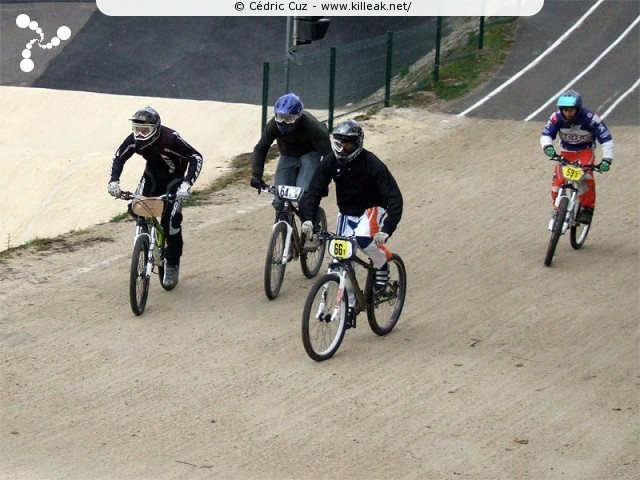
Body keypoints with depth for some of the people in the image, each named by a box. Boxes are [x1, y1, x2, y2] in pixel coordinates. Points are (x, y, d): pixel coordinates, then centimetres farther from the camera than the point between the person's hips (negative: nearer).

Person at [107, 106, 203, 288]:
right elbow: (118, 159, -5)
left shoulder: (170, 139, -34)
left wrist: (187, 184, -43)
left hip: (174, 179, -4)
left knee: (172, 219, -16)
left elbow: (196, 157, -32)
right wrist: (114, 181, -22)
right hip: (152, 176, 5)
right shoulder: (134, 140, -20)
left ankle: (172, 265, 0)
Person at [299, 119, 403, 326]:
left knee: (363, 239, -34)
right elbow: (314, 191, -12)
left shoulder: (372, 165, -25)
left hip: (372, 210, -5)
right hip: (346, 213, 5)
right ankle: (348, 305, 14)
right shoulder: (330, 163, -13)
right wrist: (307, 219, -30)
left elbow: (394, 198, -27)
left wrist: (387, 230, -40)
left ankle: (382, 264, -3)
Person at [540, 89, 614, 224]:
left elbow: (606, 139, -25)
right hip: (566, 152, 3)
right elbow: (546, 135, -18)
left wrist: (607, 160, -35)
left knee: (586, 178, -29)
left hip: (585, 152, -3)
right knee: (557, 183, -9)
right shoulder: (557, 117, -21)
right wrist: (547, 146, -41)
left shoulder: (590, 118, -28)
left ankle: (587, 209, -14)